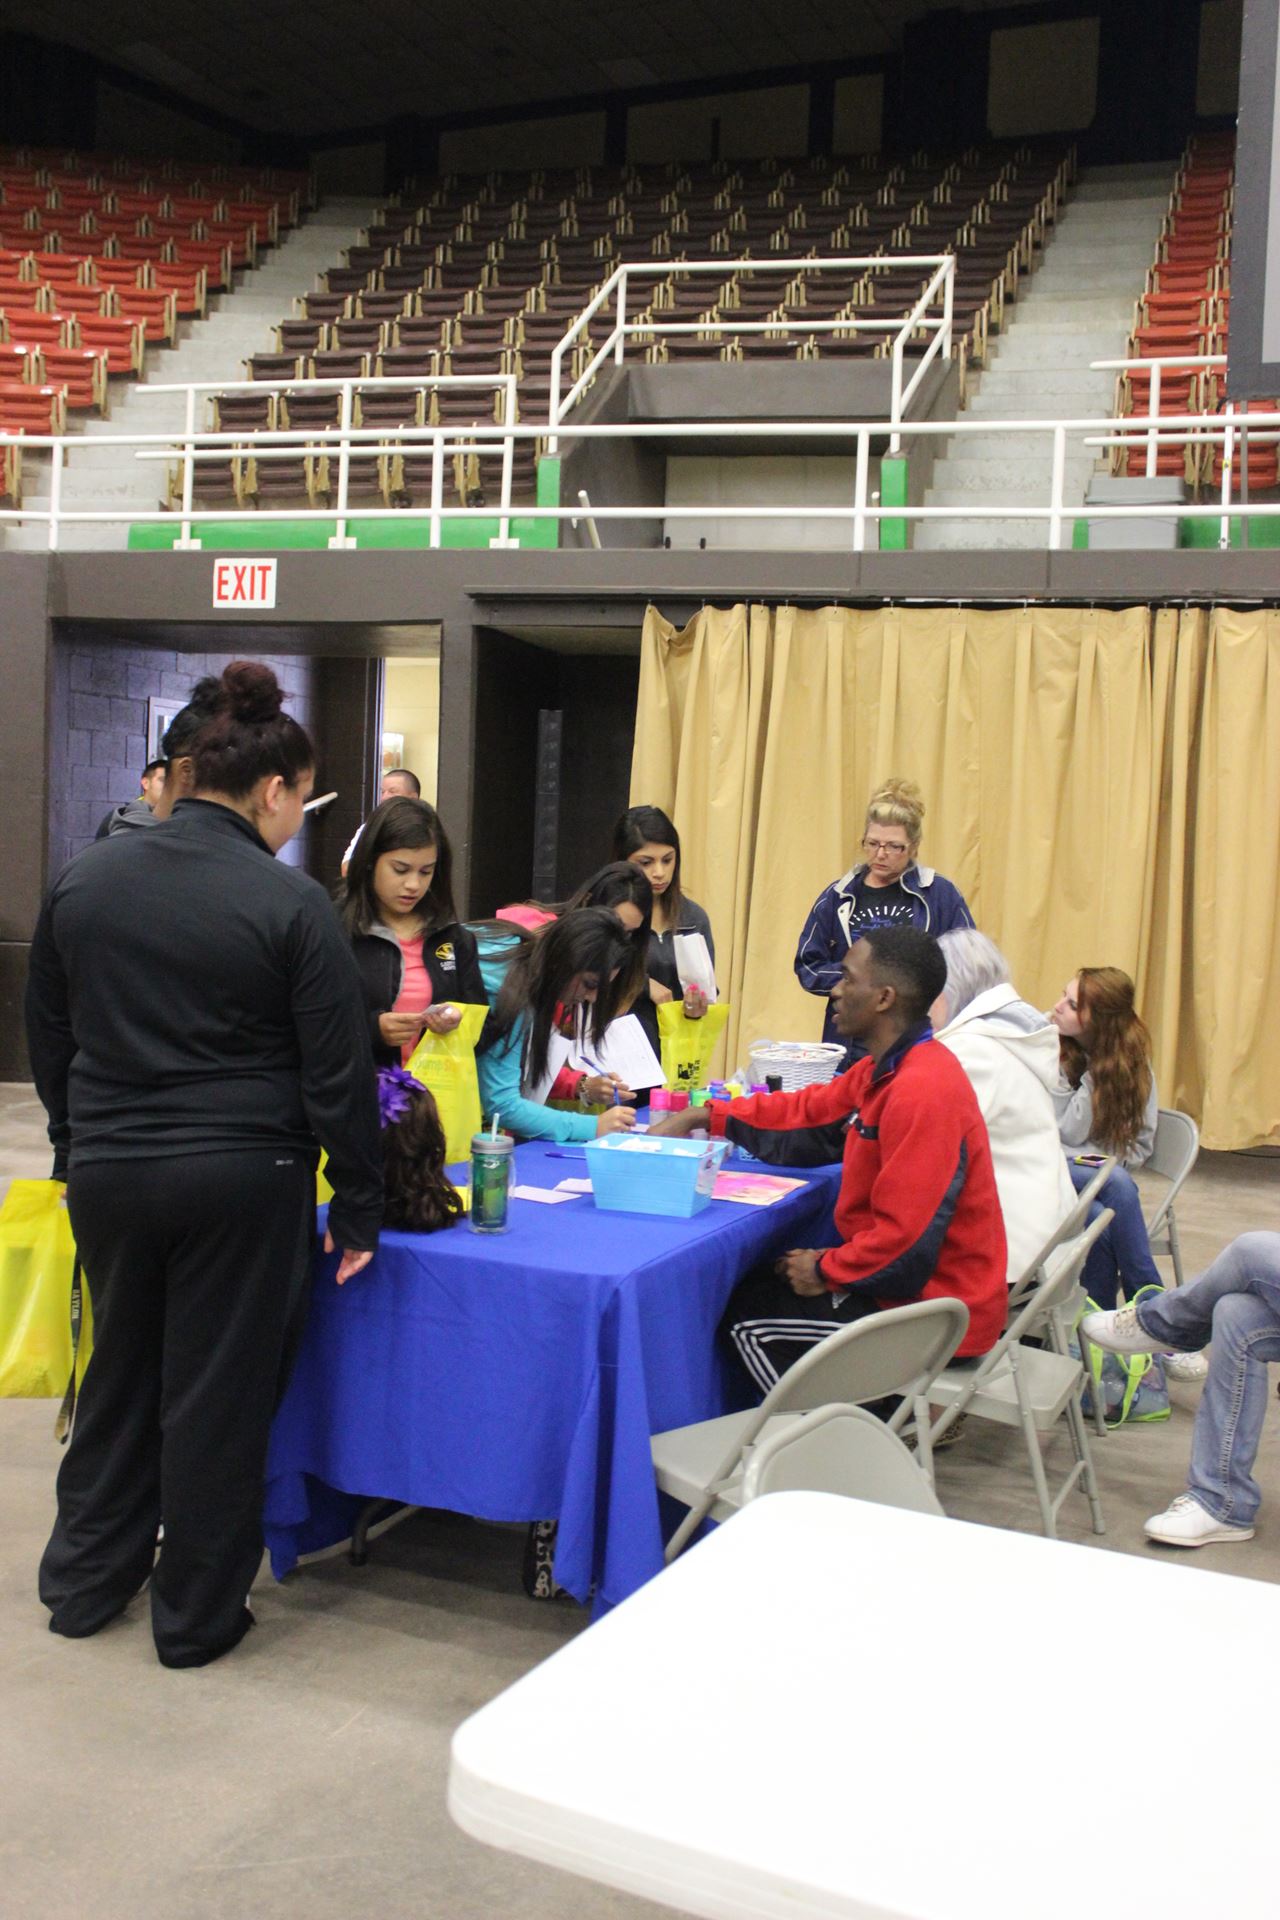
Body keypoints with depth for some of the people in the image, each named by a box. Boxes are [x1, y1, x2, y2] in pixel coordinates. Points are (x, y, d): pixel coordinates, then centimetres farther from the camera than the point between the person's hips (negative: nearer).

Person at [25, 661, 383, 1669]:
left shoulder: (84, 878, 3)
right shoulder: (291, 903, -13)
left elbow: (49, 1039, 12)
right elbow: (337, 1074, -11)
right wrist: (360, 1207, -2)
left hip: (107, 1169, 5)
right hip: (241, 1179, -5)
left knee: (121, 1368, 21)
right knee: (218, 1392, 8)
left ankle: (85, 1579, 35)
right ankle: (197, 1616, 22)